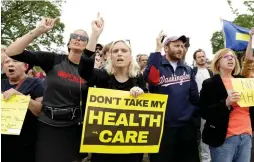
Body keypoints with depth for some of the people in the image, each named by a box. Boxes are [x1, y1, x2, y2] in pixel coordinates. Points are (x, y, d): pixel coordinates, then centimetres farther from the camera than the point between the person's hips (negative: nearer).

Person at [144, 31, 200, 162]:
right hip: (162, 126, -4)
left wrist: (193, 114, 3)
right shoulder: (157, 65, -4)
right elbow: (149, 78, -27)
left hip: (186, 127, 5)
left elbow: (194, 96, 14)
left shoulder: (188, 70, 11)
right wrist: (157, 50, -24)